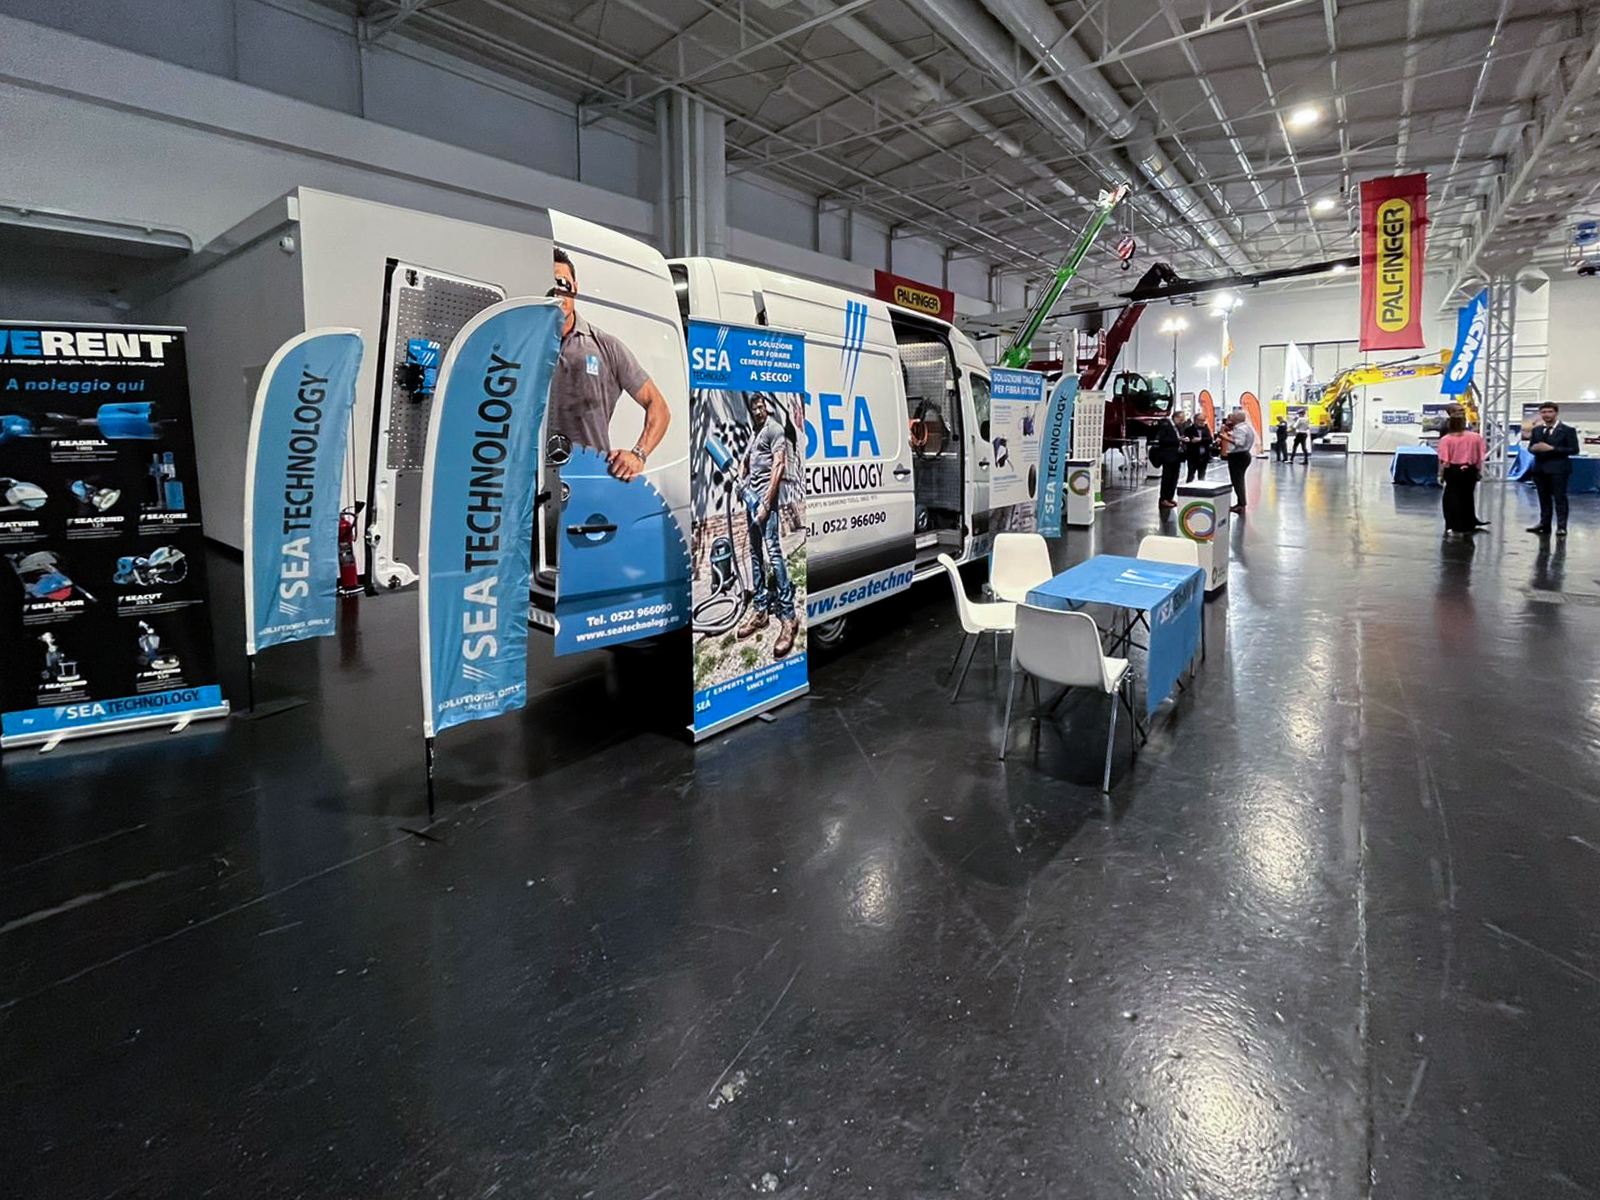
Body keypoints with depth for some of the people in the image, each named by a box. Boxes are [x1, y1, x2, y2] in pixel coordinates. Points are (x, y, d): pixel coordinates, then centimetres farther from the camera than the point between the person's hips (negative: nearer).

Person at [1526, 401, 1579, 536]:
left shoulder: (1567, 430, -2)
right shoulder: (1537, 430, 13)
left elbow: (1574, 449, -8)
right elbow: (1530, 447, 17)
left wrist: (1552, 448, -18)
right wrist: (1534, 448, -7)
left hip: (1558, 469, -5)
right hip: (1540, 468, 5)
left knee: (1559, 498, -3)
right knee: (1544, 498, 12)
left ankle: (1561, 527, -1)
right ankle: (1544, 524, 18)